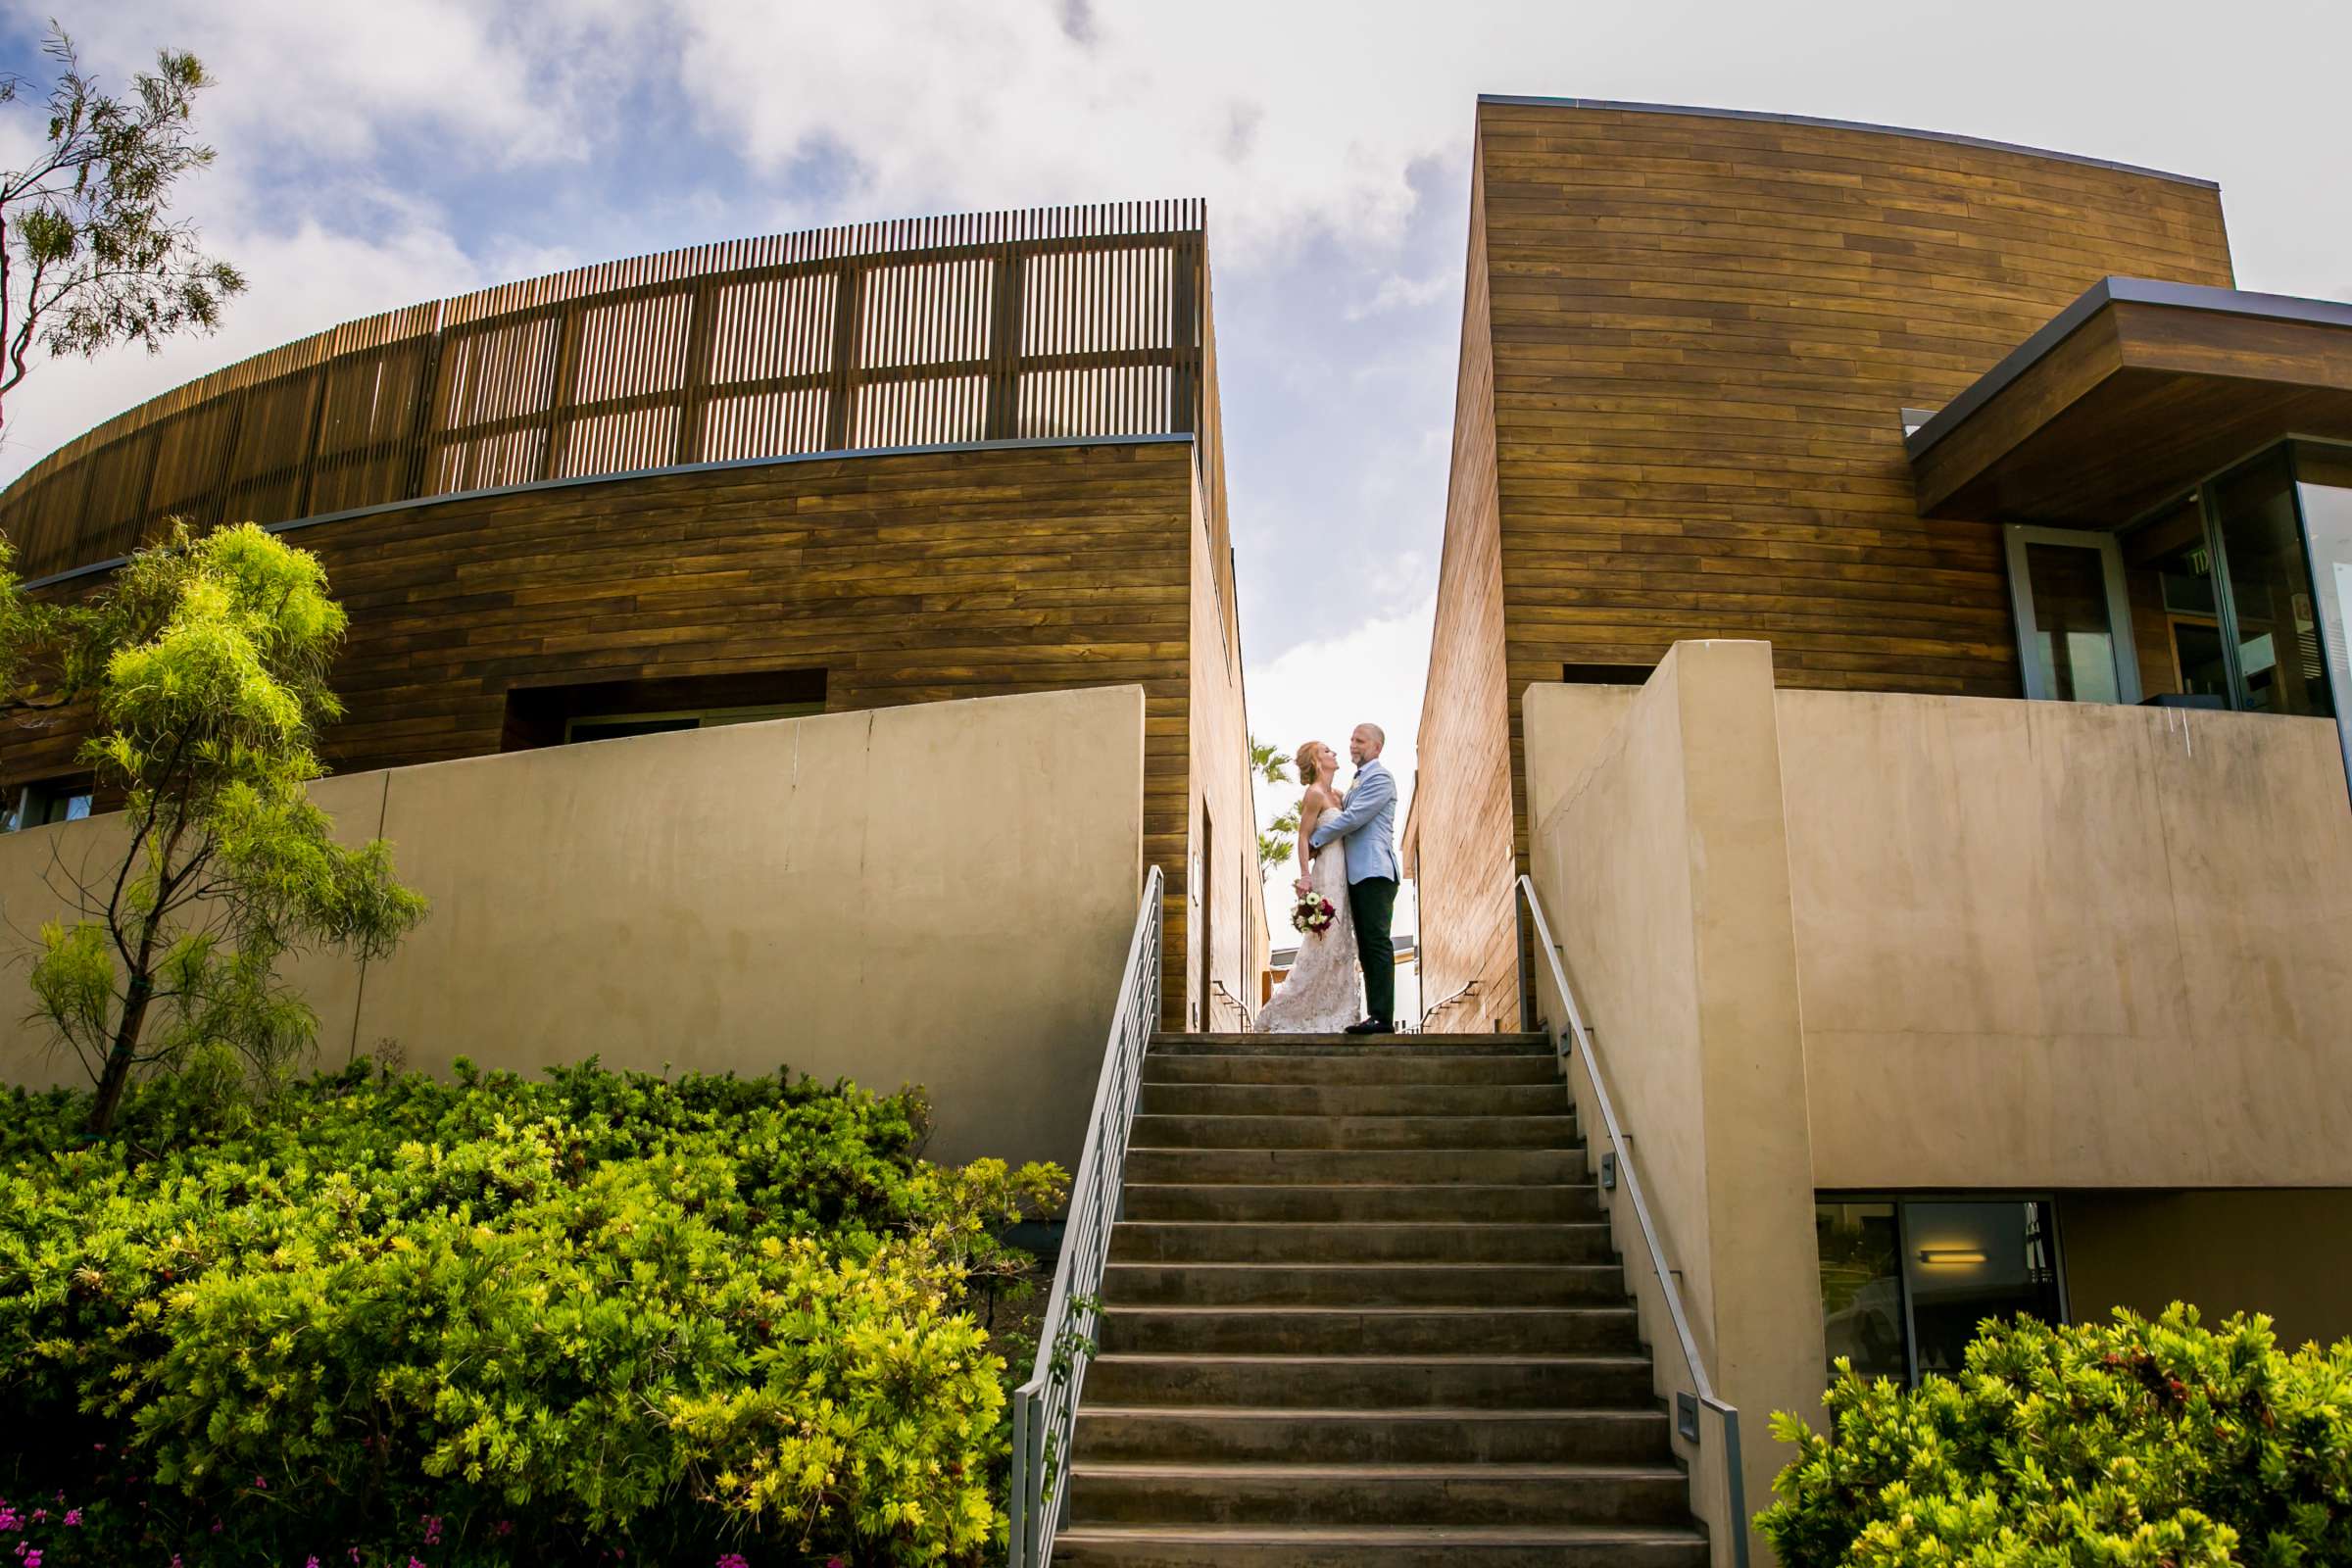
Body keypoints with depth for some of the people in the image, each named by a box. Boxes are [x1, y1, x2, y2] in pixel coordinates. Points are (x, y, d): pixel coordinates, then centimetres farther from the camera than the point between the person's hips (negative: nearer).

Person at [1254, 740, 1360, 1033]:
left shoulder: (1336, 795, 14)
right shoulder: (1314, 794, -11)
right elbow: (1303, 838, -13)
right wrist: (1305, 876, -18)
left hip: (1341, 875, 9)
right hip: (1325, 875, -9)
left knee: (1340, 947, 9)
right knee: (1320, 947, -9)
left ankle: (1330, 1014, 14)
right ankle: (1277, 1014, -1)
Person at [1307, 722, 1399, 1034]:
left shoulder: (1380, 778, -6)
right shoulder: (1357, 781, 24)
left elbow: (1352, 818, -14)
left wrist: (1314, 839, -6)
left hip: (1375, 871, -10)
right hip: (1358, 874, 10)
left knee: (1377, 944, -12)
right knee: (1366, 947, 7)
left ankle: (1383, 1017, -15)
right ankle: (1375, 1016, 9)